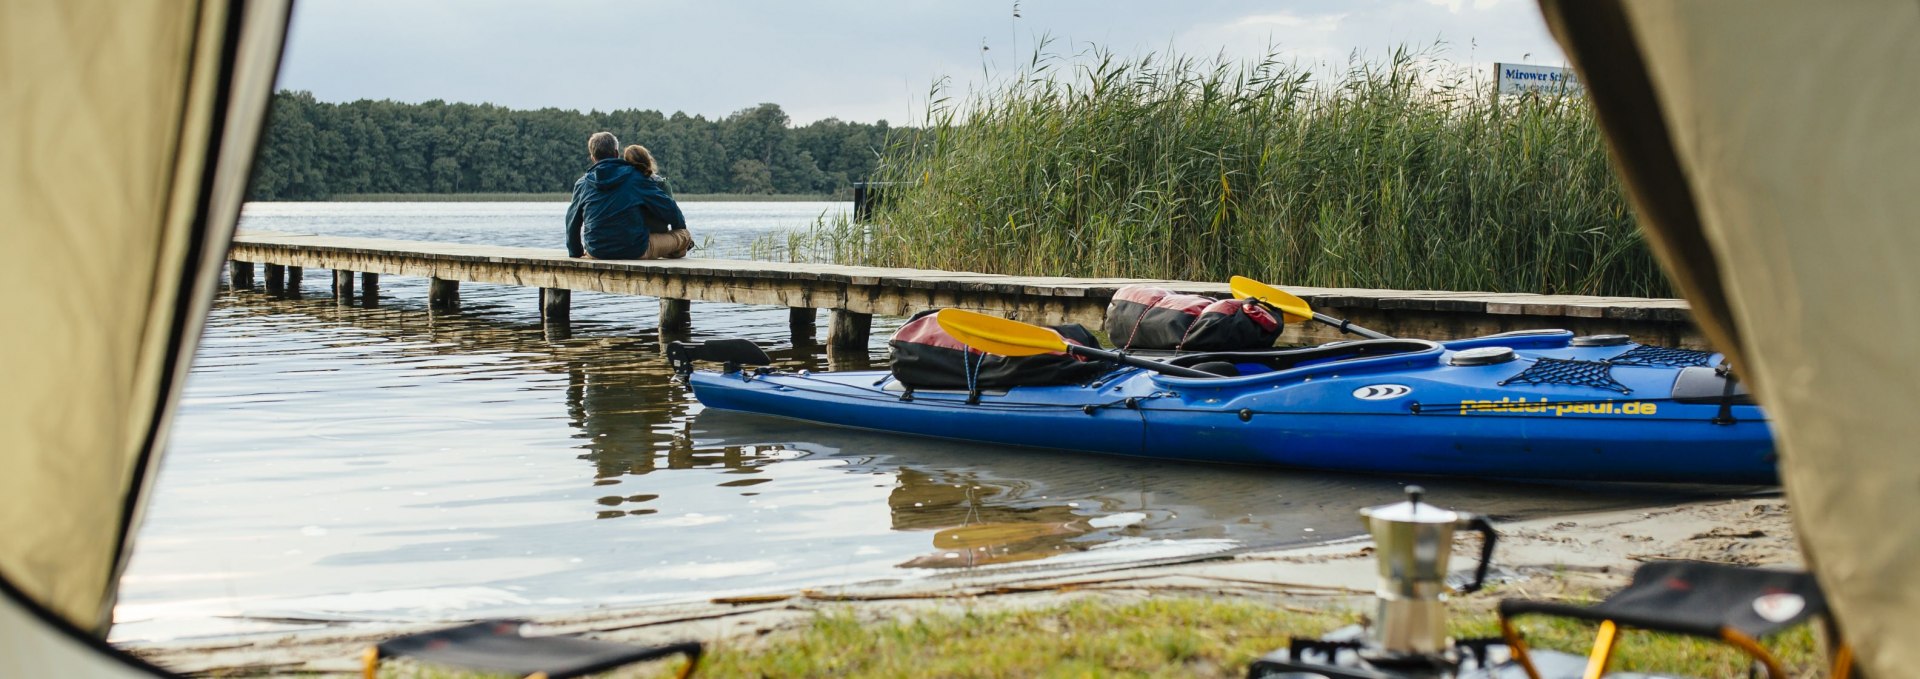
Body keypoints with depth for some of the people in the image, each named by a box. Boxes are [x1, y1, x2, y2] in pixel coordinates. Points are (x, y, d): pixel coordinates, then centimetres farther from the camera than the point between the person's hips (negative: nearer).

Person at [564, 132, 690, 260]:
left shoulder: (582, 184, 3)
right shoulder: (635, 177, -4)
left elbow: (572, 223, 13)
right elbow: (666, 206, 2)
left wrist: (575, 253, 28)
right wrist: (680, 227, 21)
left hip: (596, 254, 4)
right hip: (636, 252, -4)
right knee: (684, 236, 14)